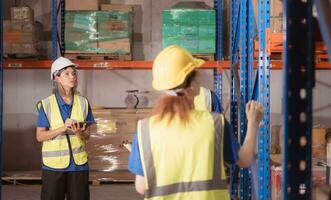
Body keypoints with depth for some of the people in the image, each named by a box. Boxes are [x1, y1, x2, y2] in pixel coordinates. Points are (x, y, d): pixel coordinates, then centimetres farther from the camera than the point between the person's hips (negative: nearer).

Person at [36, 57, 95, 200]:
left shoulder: (83, 102, 5)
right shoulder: (47, 104, -3)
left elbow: (87, 135, 8)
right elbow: (40, 136, -5)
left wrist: (79, 133, -15)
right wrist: (63, 128, -18)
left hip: (79, 164, 2)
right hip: (54, 164, -2)